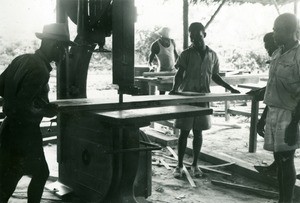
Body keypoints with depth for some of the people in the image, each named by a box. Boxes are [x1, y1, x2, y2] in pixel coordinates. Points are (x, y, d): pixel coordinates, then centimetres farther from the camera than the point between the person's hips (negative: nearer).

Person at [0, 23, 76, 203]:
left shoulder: (22, 59, 4)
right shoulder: (40, 70, -24)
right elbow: (22, 107, -28)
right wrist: (45, 112, -10)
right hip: (25, 134, -9)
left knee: (41, 174, 21)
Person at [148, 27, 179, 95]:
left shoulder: (172, 41, 5)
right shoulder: (155, 45, -8)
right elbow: (150, 60, -4)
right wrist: (151, 67, -24)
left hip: (173, 70, 4)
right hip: (162, 71, -4)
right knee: (162, 92, -8)